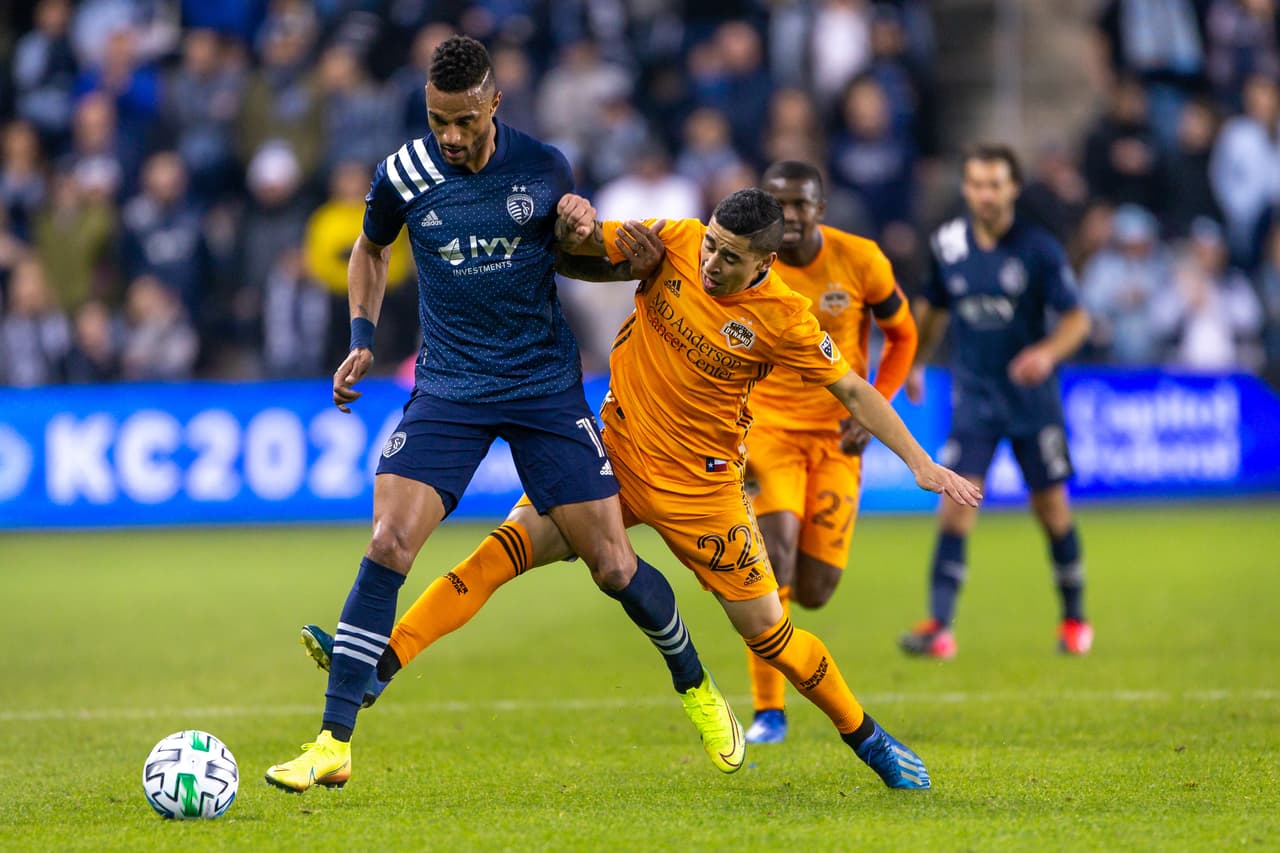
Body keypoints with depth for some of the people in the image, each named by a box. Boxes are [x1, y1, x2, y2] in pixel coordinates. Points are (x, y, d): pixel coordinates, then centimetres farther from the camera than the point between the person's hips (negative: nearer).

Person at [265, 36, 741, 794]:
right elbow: (371, 250, 15)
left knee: (613, 565, 0)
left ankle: (698, 688, 28)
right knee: (387, 545, -17)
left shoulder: (543, 167, -5)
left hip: (546, 385, 0)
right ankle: (334, 745, -14)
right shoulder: (403, 176, -6)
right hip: (449, 386, 0)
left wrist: (580, 227, -10)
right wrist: (363, 338, 2)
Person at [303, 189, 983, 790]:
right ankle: (378, 666, -23)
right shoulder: (675, 244, -8)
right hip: (615, 455, 2)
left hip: (700, 487, -2)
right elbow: (576, 245, 1)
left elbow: (852, 391, -4)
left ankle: (868, 740, 25)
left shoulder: (782, 319, -14)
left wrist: (921, 463, -7)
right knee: (512, 542, -16)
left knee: (766, 631, 1)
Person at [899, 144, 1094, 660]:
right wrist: (914, 363, 22)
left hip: (1032, 398, -1)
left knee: (1051, 507, 6)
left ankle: (1074, 618, 25)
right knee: (956, 502, -12)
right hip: (974, 395, 2)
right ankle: (939, 627, -15)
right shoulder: (947, 244, -1)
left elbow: (1076, 318, -9)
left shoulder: (1039, 250, -10)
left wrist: (1048, 352, -28)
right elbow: (933, 307, 18)